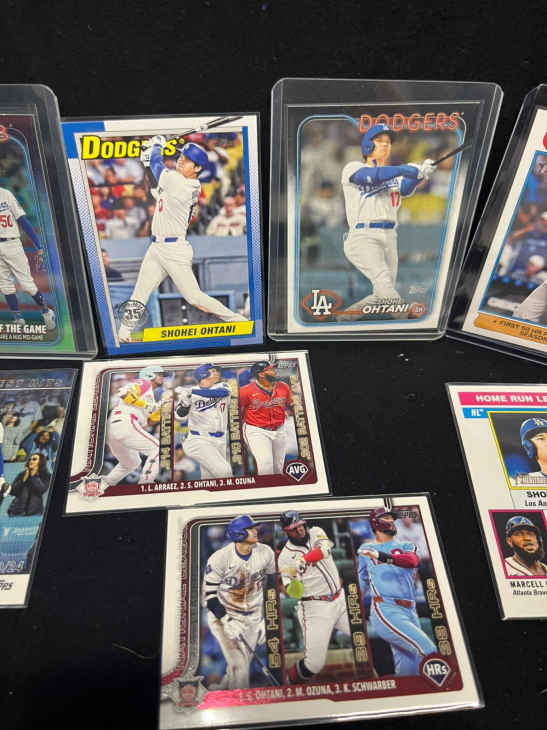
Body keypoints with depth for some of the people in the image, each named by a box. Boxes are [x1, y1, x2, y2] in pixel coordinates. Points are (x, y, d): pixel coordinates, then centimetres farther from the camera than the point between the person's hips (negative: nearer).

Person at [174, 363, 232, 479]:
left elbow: (221, 392, -22)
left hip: (220, 442, 4)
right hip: (199, 440, -4)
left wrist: (191, 391, -28)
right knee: (223, 471, -21)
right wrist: (185, 402, -32)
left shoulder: (222, 386, 2)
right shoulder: (189, 393, -5)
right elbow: (180, 416, -11)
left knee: (209, 476, 10)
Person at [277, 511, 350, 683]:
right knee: (314, 663, -6)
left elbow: (324, 548, -23)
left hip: (340, 599, 4)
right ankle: (291, 685, 21)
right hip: (315, 608, -3)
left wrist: (302, 561, -37)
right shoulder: (285, 557, -7)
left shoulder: (315, 532, -1)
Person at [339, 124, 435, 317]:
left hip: (389, 238, 6)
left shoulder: (395, 175, 21)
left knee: (386, 296, 7)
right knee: (387, 292, -26)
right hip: (363, 236, -6)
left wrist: (421, 173, -23)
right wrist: (403, 169, -26)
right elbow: (372, 176, -15)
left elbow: (406, 189, -2)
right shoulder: (352, 168, 7)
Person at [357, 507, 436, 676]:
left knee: (408, 669, 1)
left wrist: (383, 557, -25)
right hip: (385, 612, -3)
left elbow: (413, 560, -9)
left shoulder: (405, 546, 16)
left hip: (410, 613, 3)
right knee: (429, 651, -19)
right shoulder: (366, 549, 15)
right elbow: (363, 580, 29)